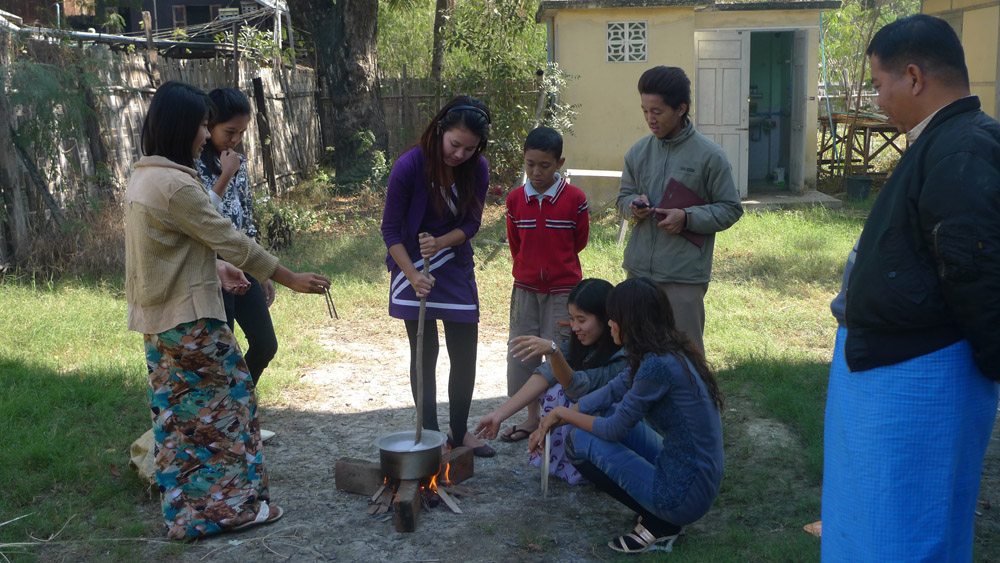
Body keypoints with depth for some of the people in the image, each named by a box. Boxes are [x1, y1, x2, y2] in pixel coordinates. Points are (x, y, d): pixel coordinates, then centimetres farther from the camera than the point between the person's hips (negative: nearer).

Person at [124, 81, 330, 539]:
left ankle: (183, 510, 21)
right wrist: (291, 280, -8)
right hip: (191, 319, -9)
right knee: (226, 403, 2)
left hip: (155, 320, 9)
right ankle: (232, 503, 10)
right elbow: (229, 241, -16)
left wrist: (222, 273, 21)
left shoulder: (140, 179, 10)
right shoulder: (176, 184, -20)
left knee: (175, 415, 13)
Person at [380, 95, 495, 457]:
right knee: (425, 354, 0)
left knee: (465, 353, 6)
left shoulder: (478, 169, -9)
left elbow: (471, 224, -2)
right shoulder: (410, 165, -20)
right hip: (414, 268, -4)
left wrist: (441, 242, -22)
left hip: (456, 267, 4)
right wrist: (413, 276, -22)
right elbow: (390, 229, -13)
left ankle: (459, 431, 24)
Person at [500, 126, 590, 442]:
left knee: (559, 353, -1)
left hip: (563, 288, -4)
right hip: (525, 288, 4)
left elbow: (579, 241, 2)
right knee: (520, 353, 7)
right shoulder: (515, 199, 0)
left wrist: (554, 263, 9)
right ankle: (532, 417, 22)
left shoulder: (575, 199, -10)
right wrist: (529, 267, 11)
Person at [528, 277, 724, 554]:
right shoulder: (673, 352, 5)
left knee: (580, 440, -3)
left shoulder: (658, 366, -23)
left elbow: (614, 429, -13)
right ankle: (657, 512, 13)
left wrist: (563, 413, 4)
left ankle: (658, 525, 0)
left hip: (686, 496, -9)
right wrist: (551, 423, 12)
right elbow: (611, 392, 13)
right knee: (612, 413, 17)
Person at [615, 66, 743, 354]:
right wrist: (634, 205, -5)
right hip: (639, 270, 4)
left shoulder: (709, 155, -7)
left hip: (684, 276, -4)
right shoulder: (638, 152, 6)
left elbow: (731, 209, -3)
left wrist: (688, 218, -16)